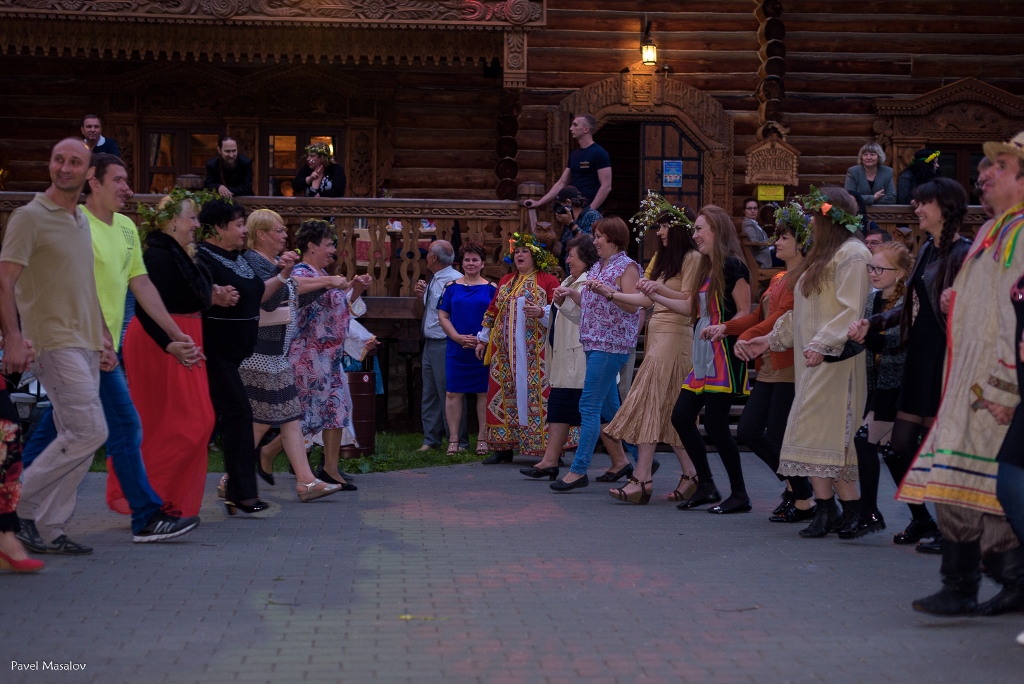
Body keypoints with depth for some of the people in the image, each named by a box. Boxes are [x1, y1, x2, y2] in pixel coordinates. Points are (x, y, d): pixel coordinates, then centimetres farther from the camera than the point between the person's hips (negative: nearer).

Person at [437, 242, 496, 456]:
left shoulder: (491, 288, 4)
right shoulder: (452, 287, 7)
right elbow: (442, 316, 4)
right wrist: (458, 338, -9)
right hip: (456, 349, 1)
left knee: (484, 392, 3)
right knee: (453, 393, 0)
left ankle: (482, 439, 11)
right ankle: (453, 440, 6)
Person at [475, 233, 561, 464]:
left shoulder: (548, 281, 0)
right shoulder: (505, 281, 18)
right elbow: (492, 311, 21)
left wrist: (541, 312, -24)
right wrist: (483, 339, 19)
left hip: (534, 352, -5)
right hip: (504, 351, 6)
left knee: (535, 393, -9)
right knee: (504, 394, 4)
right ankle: (504, 447, 11)